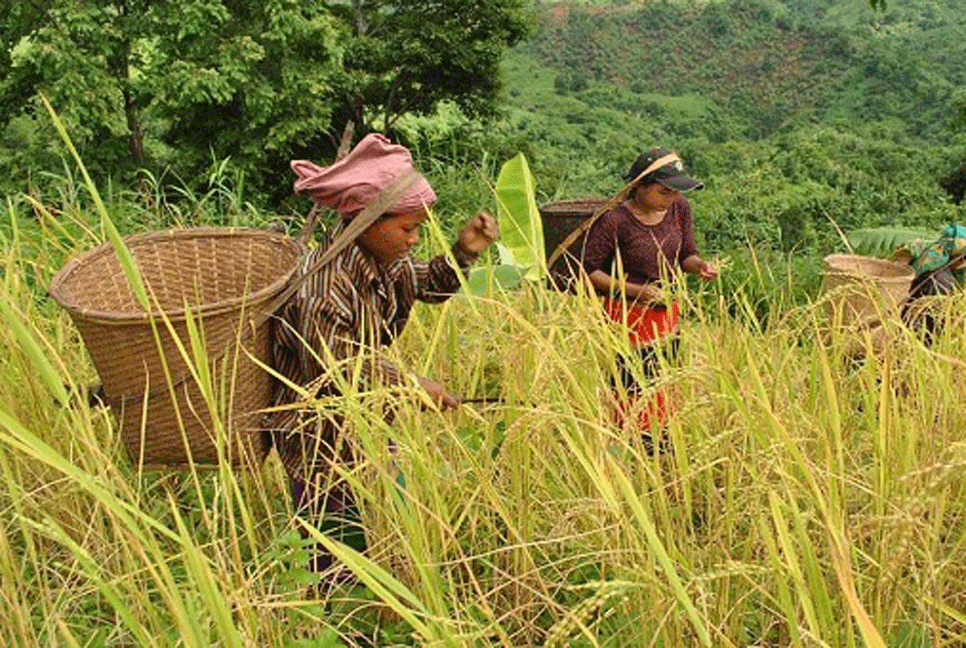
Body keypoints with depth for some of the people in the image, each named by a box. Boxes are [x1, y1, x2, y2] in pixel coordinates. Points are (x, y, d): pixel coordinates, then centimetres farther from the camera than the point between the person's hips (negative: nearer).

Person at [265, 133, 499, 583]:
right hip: (321, 441, -9)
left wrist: (463, 252, -4)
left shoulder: (382, 263, -1)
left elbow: (430, 285, 16)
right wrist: (410, 384, -22)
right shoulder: (324, 284, -30)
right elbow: (331, 372, -28)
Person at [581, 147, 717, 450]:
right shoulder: (614, 220, -19)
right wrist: (635, 291, -21)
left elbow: (685, 254, 11)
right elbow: (590, 271, -14)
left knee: (665, 388, 15)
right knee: (636, 391, -3)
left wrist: (699, 265, -13)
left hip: (668, 313, 6)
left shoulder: (680, 209, -1)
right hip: (628, 316, -6)